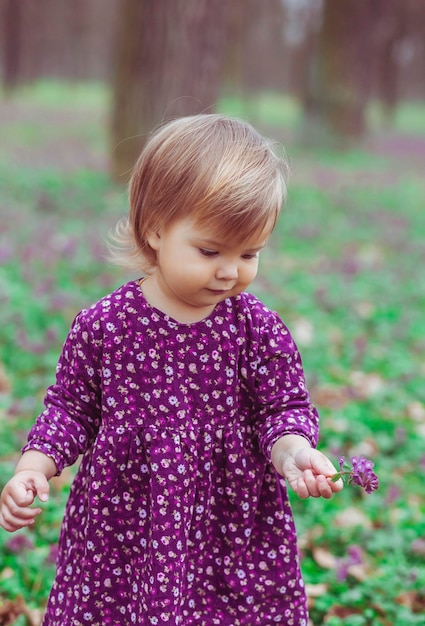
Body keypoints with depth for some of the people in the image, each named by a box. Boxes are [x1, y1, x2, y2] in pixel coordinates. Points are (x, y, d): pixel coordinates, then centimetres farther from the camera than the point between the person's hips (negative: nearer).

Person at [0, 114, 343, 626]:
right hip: (120, 531, 0)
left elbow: (284, 408, 0)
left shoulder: (260, 330, -6)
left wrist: (291, 451, -21)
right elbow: (71, 407, 3)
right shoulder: (102, 326, -7)